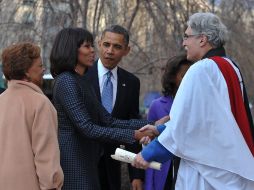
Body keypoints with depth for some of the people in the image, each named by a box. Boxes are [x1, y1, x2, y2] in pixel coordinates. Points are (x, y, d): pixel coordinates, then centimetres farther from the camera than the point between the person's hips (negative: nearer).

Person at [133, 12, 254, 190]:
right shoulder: (231, 68, 11)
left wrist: (148, 153, -7)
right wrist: (159, 129, 15)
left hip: (208, 171, -8)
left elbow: (182, 124, -17)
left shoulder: (201, 70, -16)